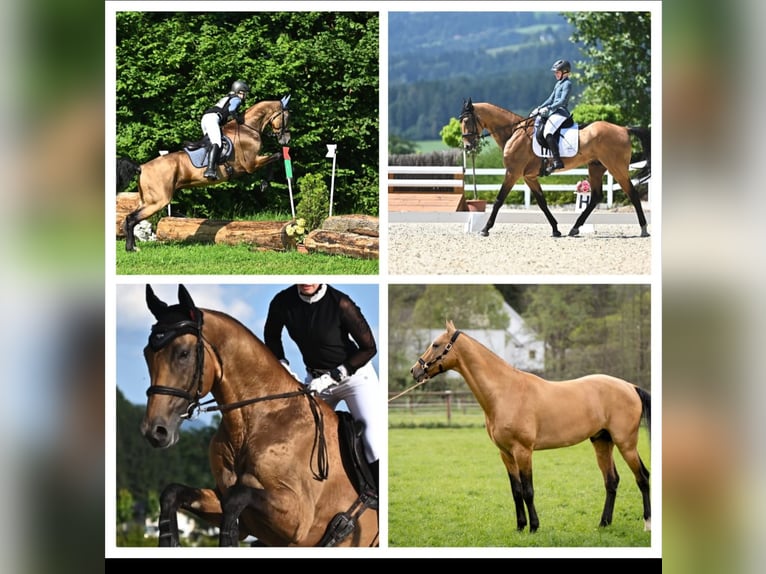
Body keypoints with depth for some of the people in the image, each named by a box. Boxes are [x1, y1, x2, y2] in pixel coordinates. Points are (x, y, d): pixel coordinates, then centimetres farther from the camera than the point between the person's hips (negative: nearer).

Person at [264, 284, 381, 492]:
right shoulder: (282, 302, -11)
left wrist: (332, 377, -20)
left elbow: (369, 348, -15)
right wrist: (282, 366, -5)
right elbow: (271, 336, 11)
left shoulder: (340, 303, -23)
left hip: (354, 374, -5)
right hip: (316, 380, 5)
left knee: (374, 442, -18)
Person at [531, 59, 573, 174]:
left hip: (561, 113, -11)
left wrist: (548, 108, -24)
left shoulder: (567, 83, -8)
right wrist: (539, 108, 15)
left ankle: (557, 161, -35)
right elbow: (551, 99, 24)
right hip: (555, 112, 11)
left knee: (548, 132, -29)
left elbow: (562, 101, -19)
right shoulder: (559, 83, 21)